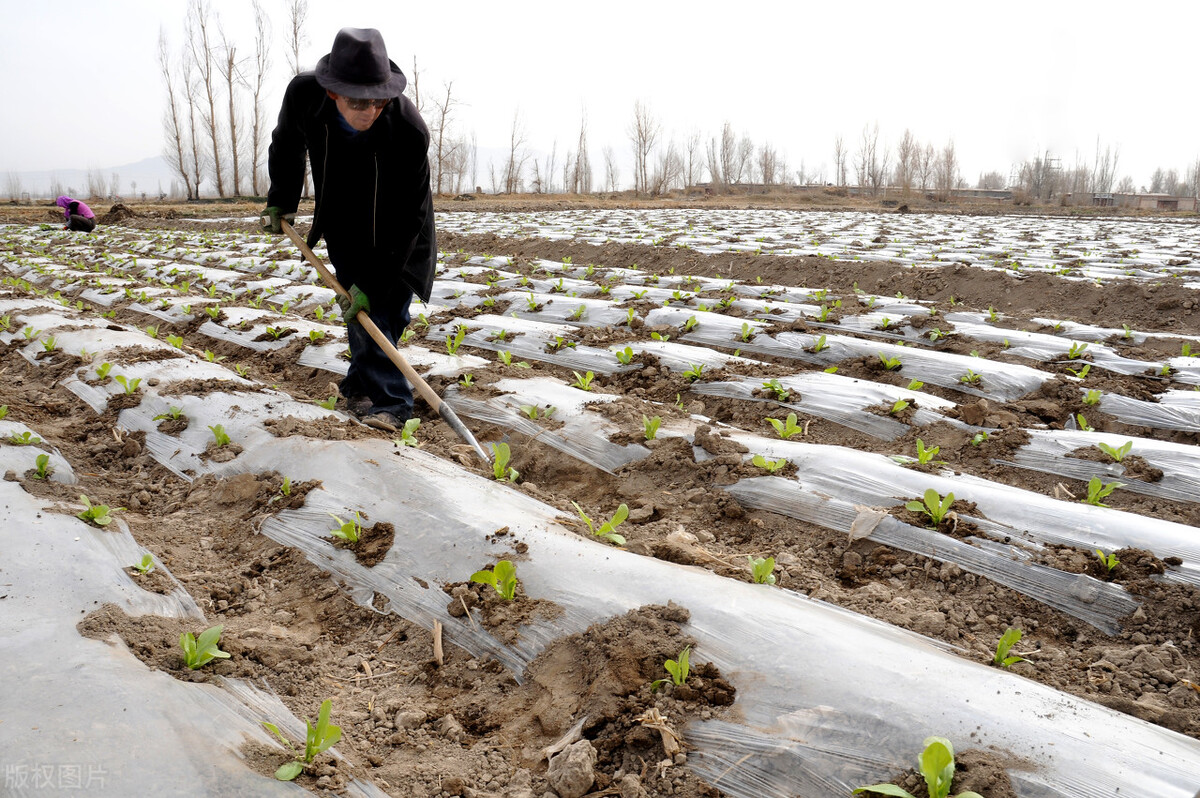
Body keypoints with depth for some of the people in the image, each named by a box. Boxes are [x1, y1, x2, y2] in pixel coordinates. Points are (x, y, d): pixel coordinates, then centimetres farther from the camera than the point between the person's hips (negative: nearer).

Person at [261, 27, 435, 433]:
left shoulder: (409, 130, -35)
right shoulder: (303, 93, -25)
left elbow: (408, 217, -28)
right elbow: (287, 144, 2)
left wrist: (374, 283, -29)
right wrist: (281, 201, 7)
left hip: (396, 232, -2)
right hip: (344, 224, 2)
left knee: (389, 308, -1)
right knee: (361, 307, -5)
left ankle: (360, 387, 15)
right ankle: (388, 400, 2)